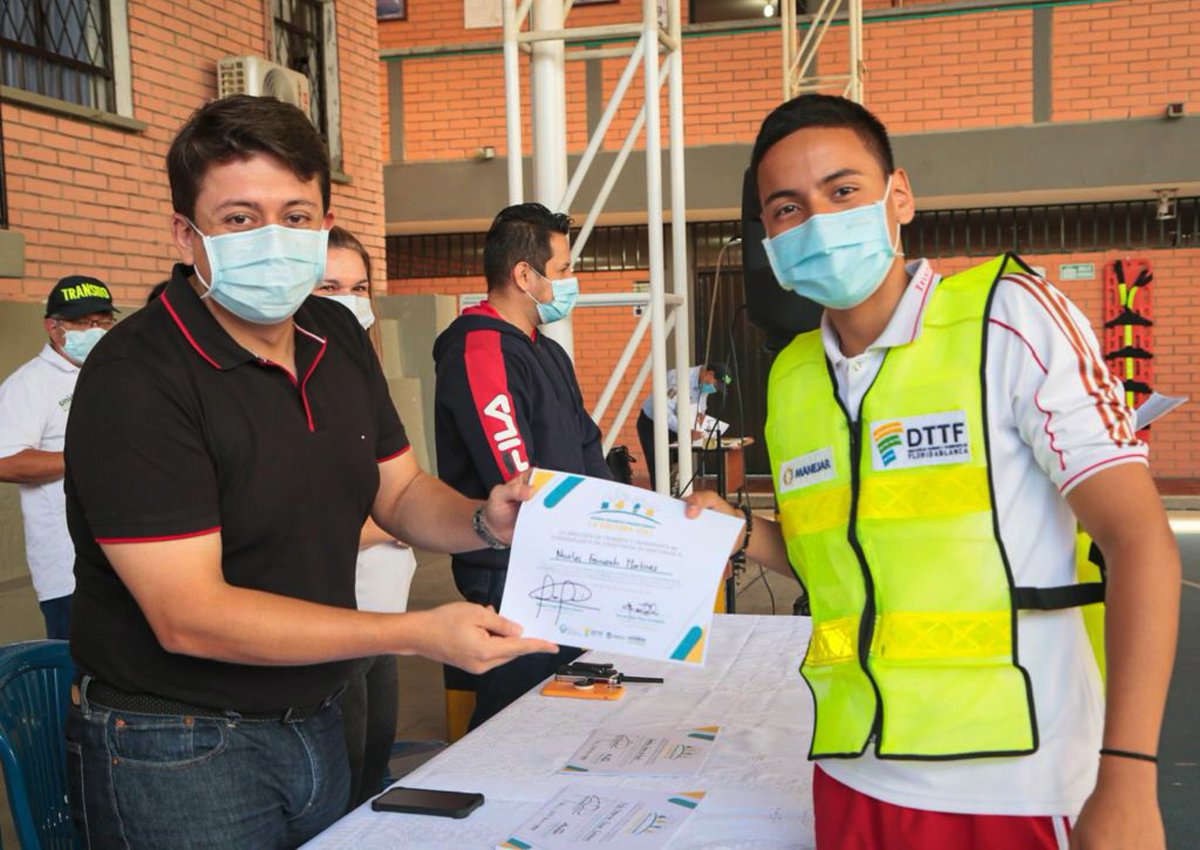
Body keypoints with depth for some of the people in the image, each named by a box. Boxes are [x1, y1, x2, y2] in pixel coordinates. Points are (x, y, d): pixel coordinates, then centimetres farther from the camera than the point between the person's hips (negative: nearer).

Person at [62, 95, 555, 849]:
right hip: (177, 752, -6)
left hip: (317, 724, 7)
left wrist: (483, 520, -11)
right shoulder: (134, 381, -21)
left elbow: (400, 491, 12)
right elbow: (190, 616, -25)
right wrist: (417, 634, -28)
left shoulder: (340, 337, 2)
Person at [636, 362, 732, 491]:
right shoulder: (681, 378, -30)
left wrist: (700, 415, -13)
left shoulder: (704, 384, -3)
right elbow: (663, 410, -37)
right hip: (651, 424, -8)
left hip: (672, 427, 8)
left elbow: (700, 408, 13)